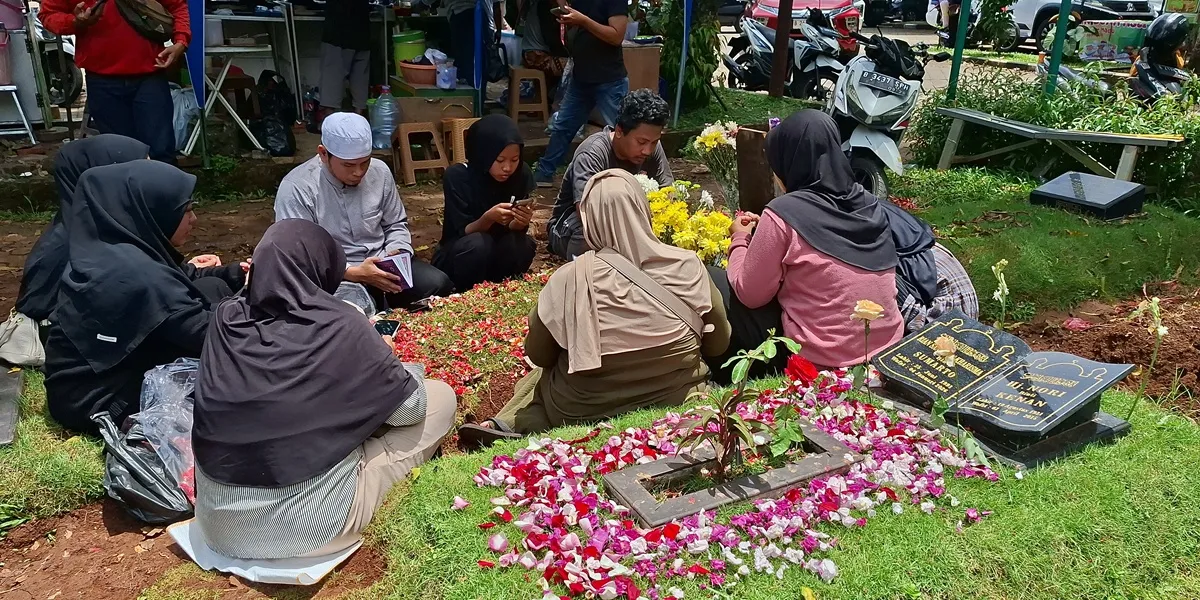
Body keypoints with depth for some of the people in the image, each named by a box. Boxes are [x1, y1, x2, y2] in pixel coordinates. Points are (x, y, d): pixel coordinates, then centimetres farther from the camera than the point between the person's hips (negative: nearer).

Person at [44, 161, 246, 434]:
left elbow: (174, 284, 13)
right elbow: (212, 335, -24)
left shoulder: (106, 250, -2)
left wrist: (237, 274, 4)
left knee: (211, 288, 2)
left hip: (100, 374, 9)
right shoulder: (135, 273, -28)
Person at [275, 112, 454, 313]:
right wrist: (354, 273, -25)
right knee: (356, 311, -37)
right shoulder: (296, 188, -14)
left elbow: (396, 225, 15)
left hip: (382, 265, 5)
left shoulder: (380, 172, 2)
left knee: (438, 284, -18)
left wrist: (397, 254, -7)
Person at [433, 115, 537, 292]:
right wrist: (488, 217, -39)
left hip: (497, 255, 3)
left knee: (521, 245, -27)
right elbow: (464, 232, -19)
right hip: (458, 256, -2)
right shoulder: (457, 176, -20)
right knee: (478, 243, -33)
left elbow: (515, 230, -10)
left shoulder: (523, 175, -12)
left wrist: (521, 221, -33)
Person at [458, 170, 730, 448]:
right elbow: (719, 345, 0)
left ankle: (507, 426, 4)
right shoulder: (688, 266, -14)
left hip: (585, 413, 1)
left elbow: (538, 355, -3)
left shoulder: (569, 278, -17)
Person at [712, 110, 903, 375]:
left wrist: (740, 239, 9)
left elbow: (750, 294, -7)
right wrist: (763, 231, 17)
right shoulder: (868, 203, 2)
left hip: (821, 361, -7)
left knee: (714, 282, 8)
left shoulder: (784, 213, -17)